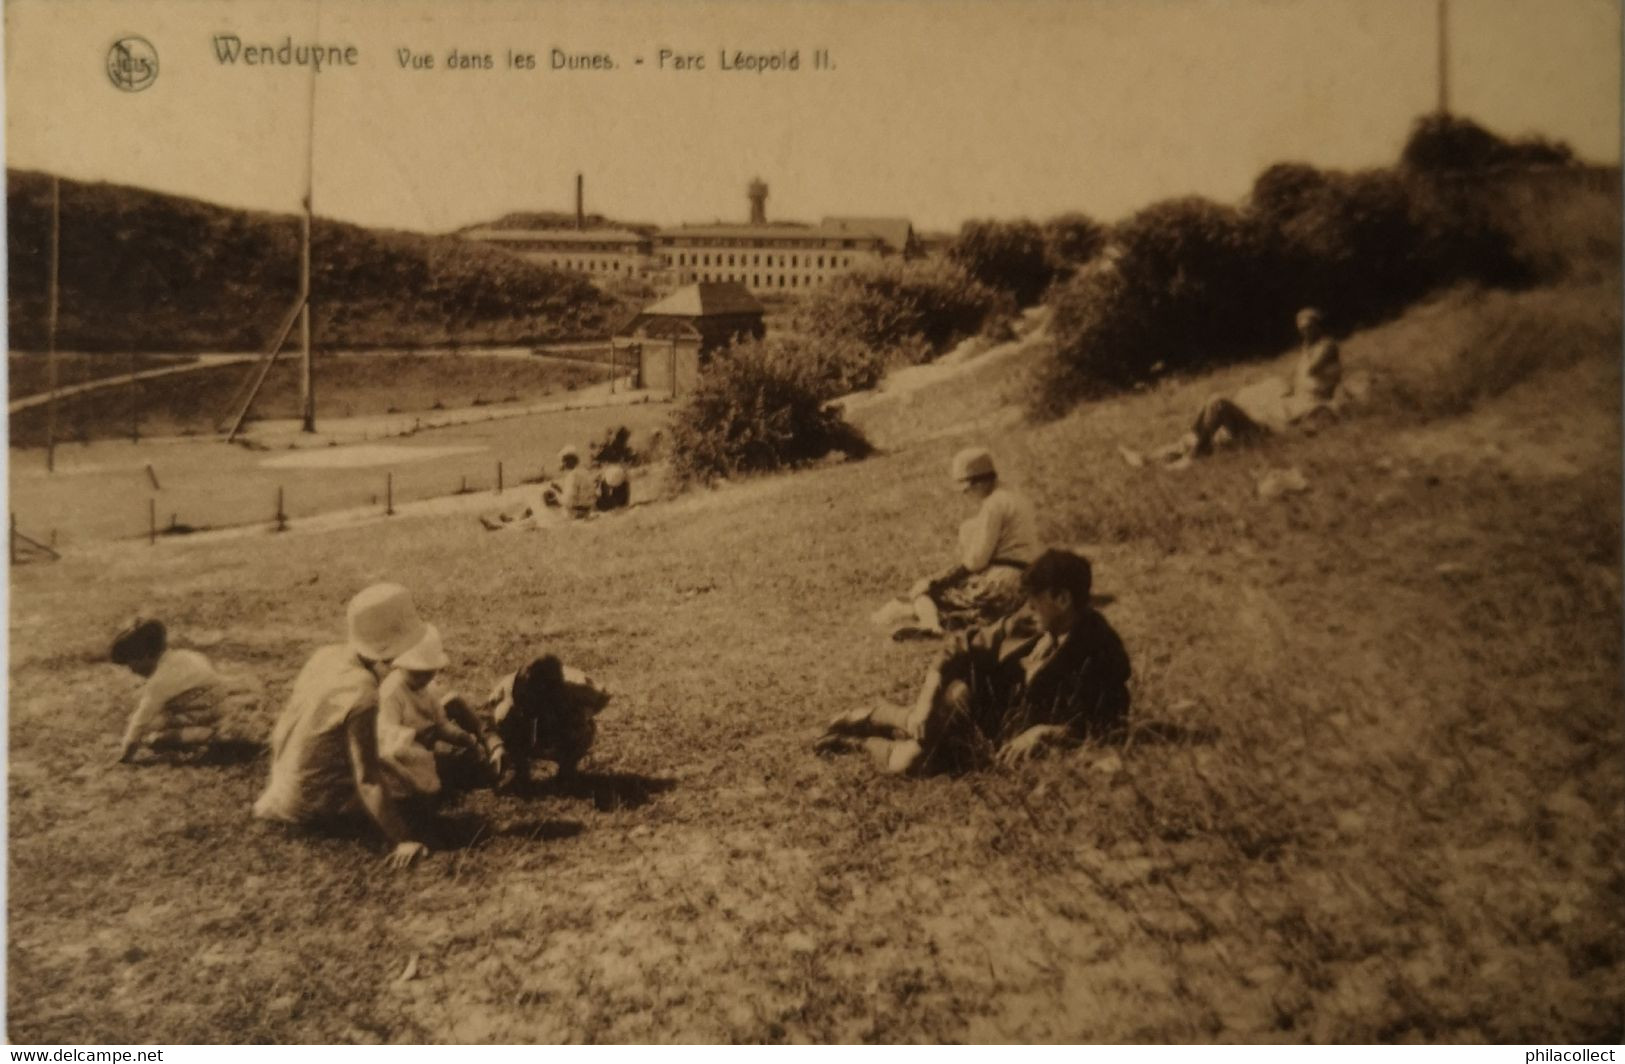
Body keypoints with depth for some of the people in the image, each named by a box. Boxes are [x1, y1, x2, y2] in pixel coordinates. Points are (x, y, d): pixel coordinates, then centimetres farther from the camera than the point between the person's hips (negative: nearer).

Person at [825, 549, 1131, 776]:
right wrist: (924, 703, -17)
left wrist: (1046, 732, -29)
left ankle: (859, 740, 14)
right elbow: (960, 649, -4)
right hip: (991, 711, 4)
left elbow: (1112, 722, -20)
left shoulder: (1100, 650, -21)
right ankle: (876, 716, 3)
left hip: (1014, 738, -4)